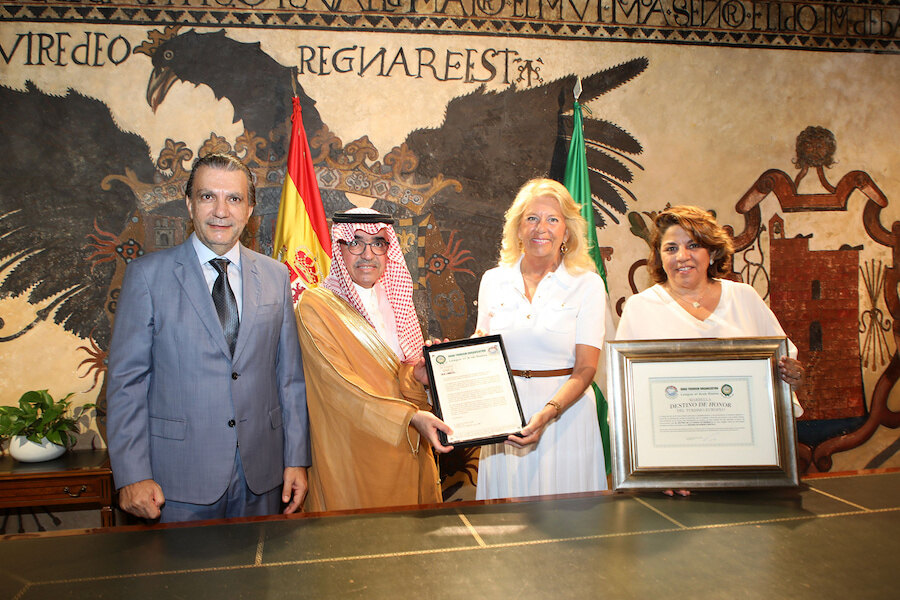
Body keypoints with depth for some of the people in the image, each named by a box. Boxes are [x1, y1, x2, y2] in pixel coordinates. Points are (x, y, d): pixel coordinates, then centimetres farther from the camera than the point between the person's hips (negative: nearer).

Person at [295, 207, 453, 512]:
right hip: (352, 450, -5)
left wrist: (417, 374, -9)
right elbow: (340, 383, -18)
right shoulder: (315, 304, -10)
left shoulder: (392, 299, 9)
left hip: (407, 448, 6)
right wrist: (410, 415, -26)